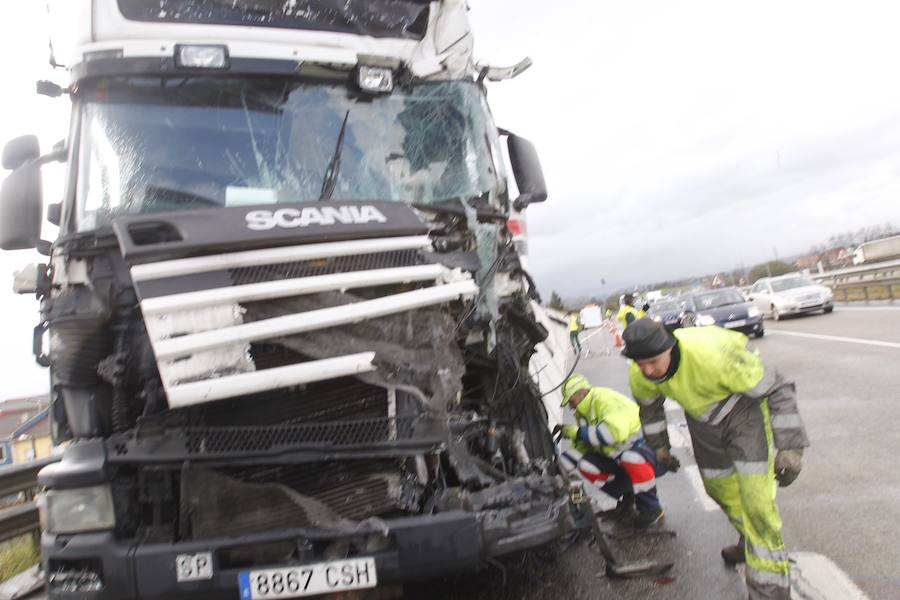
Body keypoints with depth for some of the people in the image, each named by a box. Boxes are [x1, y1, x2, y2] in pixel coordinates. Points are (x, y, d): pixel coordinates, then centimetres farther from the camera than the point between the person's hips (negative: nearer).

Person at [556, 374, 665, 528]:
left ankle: (652, 510, -15)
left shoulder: (605, 399, -23)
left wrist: (578, 432, -31)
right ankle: (626, 499, 8)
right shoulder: (584, 413, 4)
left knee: (631, 456, -40)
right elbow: (581, 447, 6)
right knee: (586, 465, -11)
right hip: (620, 459, 8)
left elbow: (615, 430, -41)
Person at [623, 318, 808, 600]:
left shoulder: (712, 353, -41)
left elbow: (777, 388, -29)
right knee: (720, 488, 21)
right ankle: (750, 543, 50)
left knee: (756, 501, -13)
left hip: (744, 411, -6)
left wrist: (791, 448, -28)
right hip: (703, 422, 6)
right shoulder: (639, 375, -22)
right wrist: (659, 445, 14)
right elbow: (649, 407, 4)